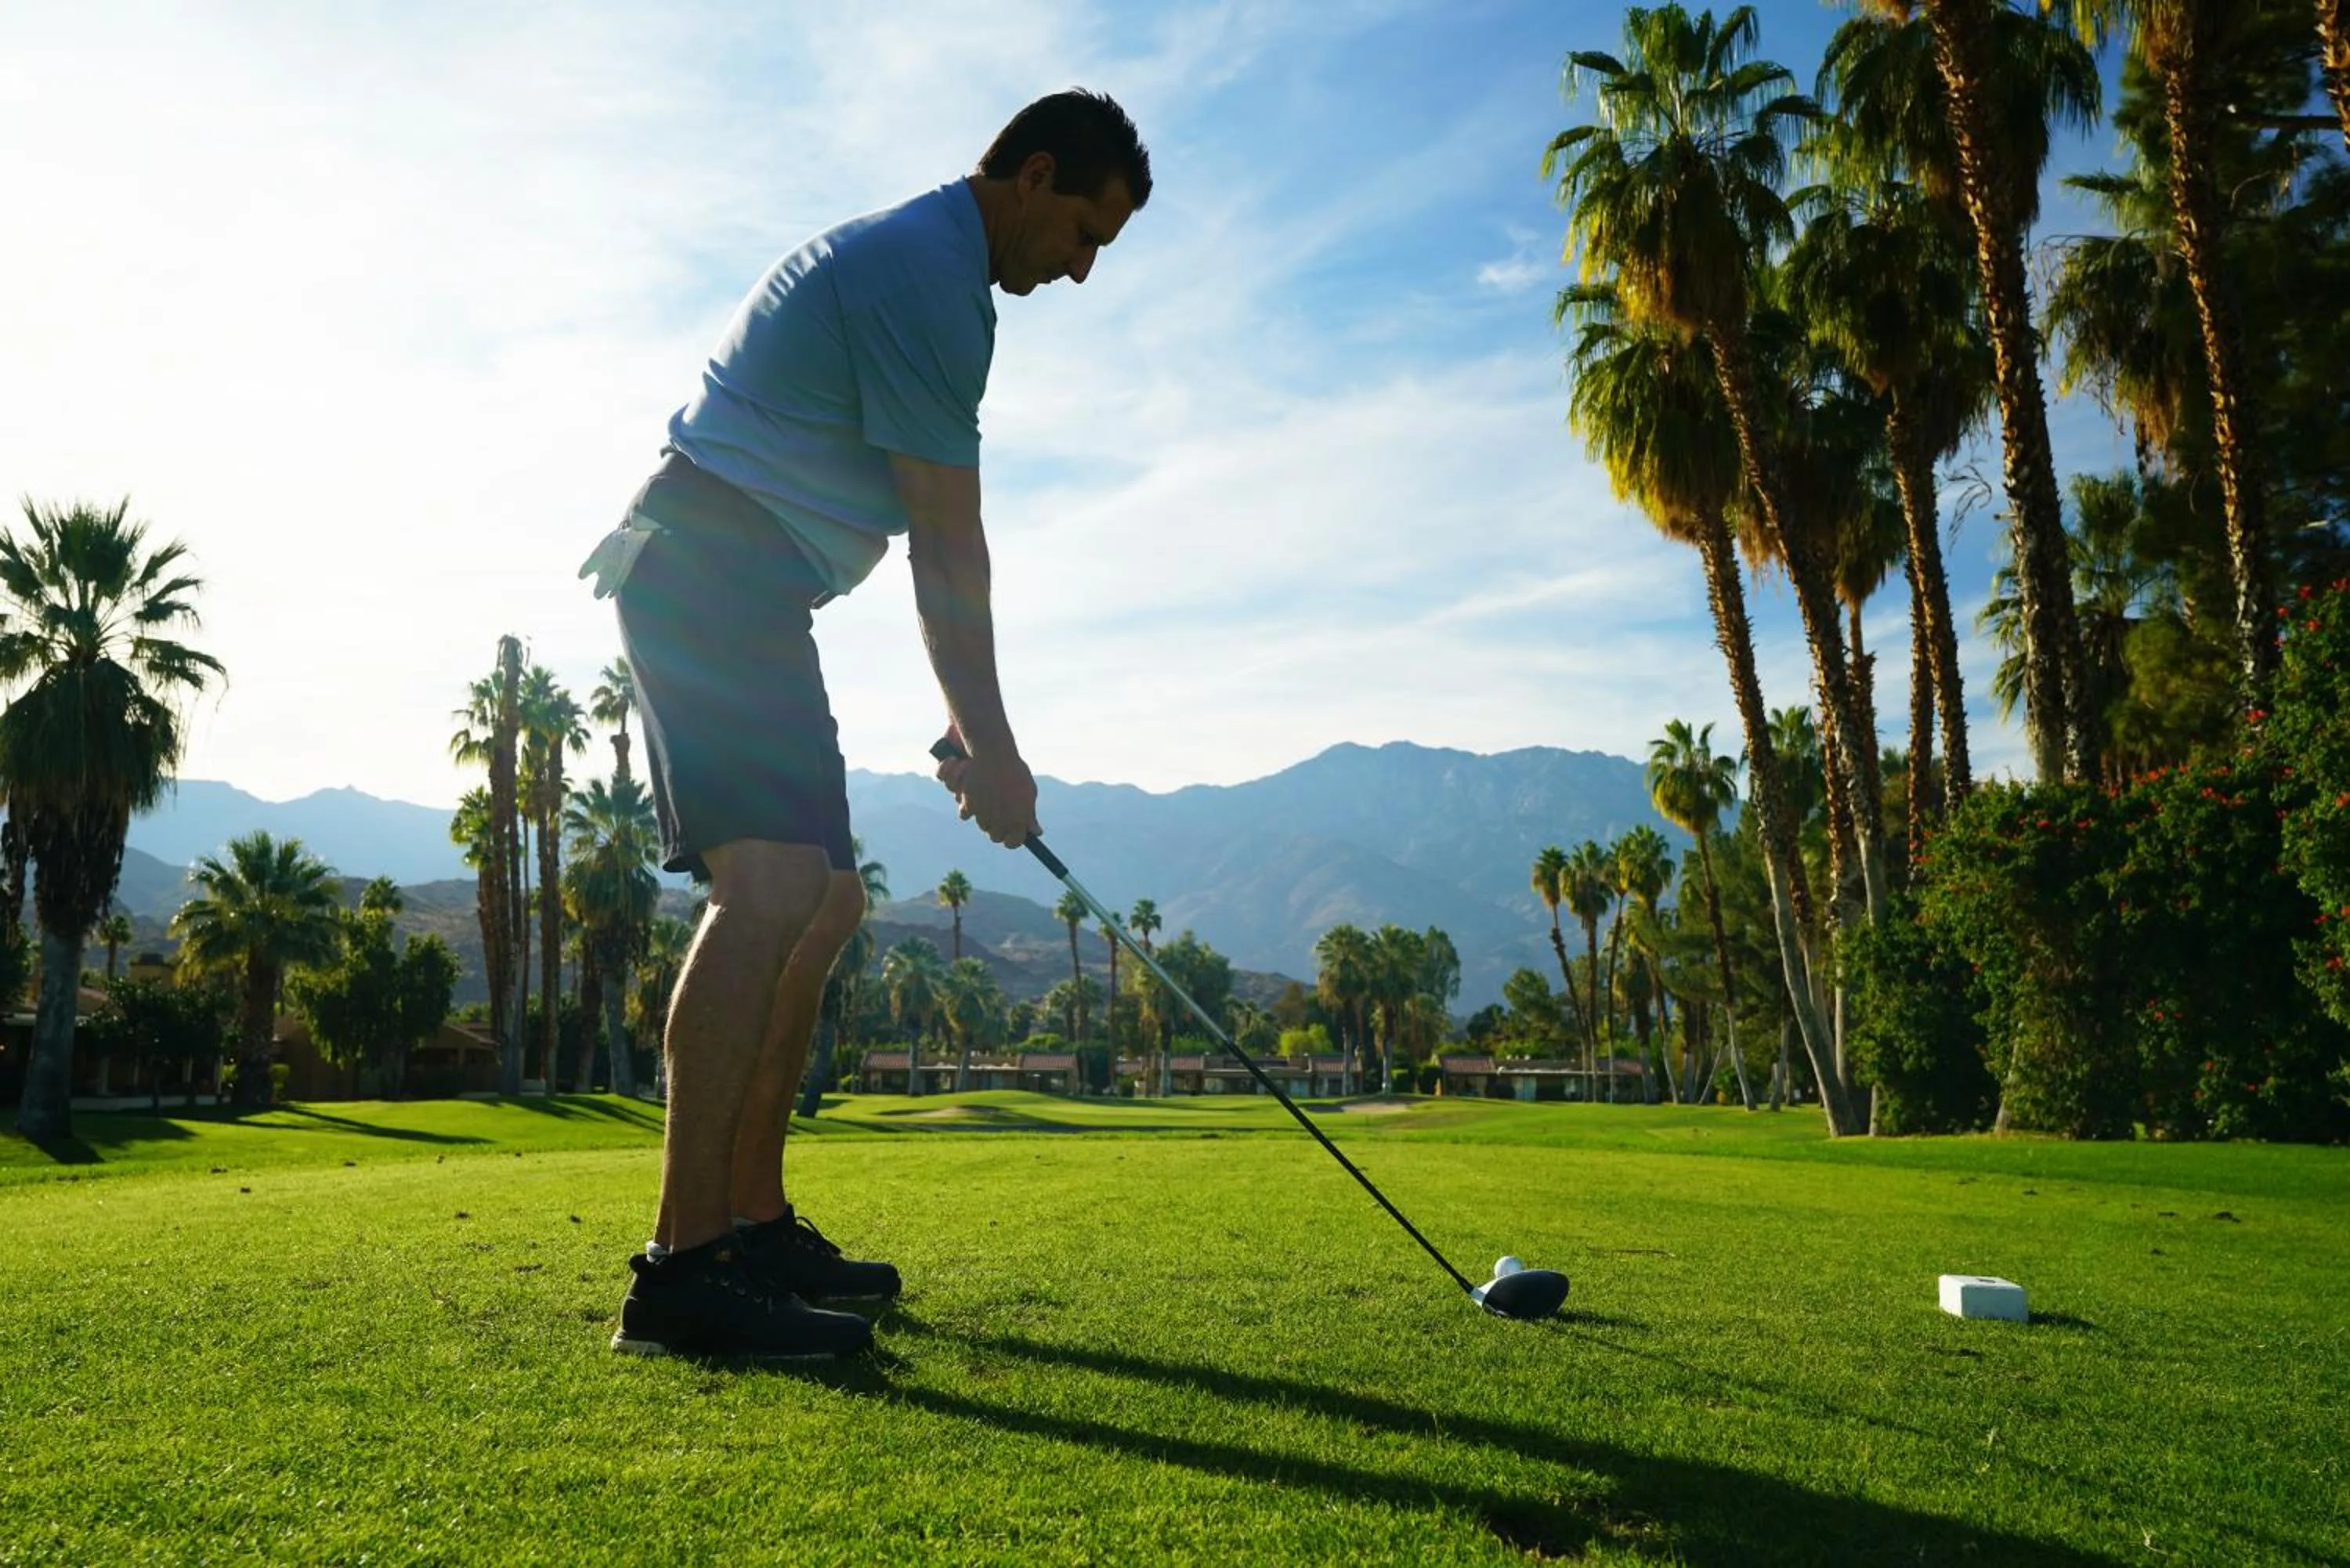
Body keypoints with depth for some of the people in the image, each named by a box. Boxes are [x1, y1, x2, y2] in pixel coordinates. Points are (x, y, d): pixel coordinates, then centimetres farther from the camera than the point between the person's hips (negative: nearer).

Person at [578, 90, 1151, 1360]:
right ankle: (680, 1268, -23)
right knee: (774, 885, -22)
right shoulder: (928, 273, -11)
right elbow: (950, 546, -13)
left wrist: (969, 733, 18)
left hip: (725, 590, 11)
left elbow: (929, 540, 20)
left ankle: (752, 1224, 12)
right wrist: (994, 749, -6)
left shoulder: (907, 258, 22)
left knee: (820, 899, 9)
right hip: (716, 578, -11)